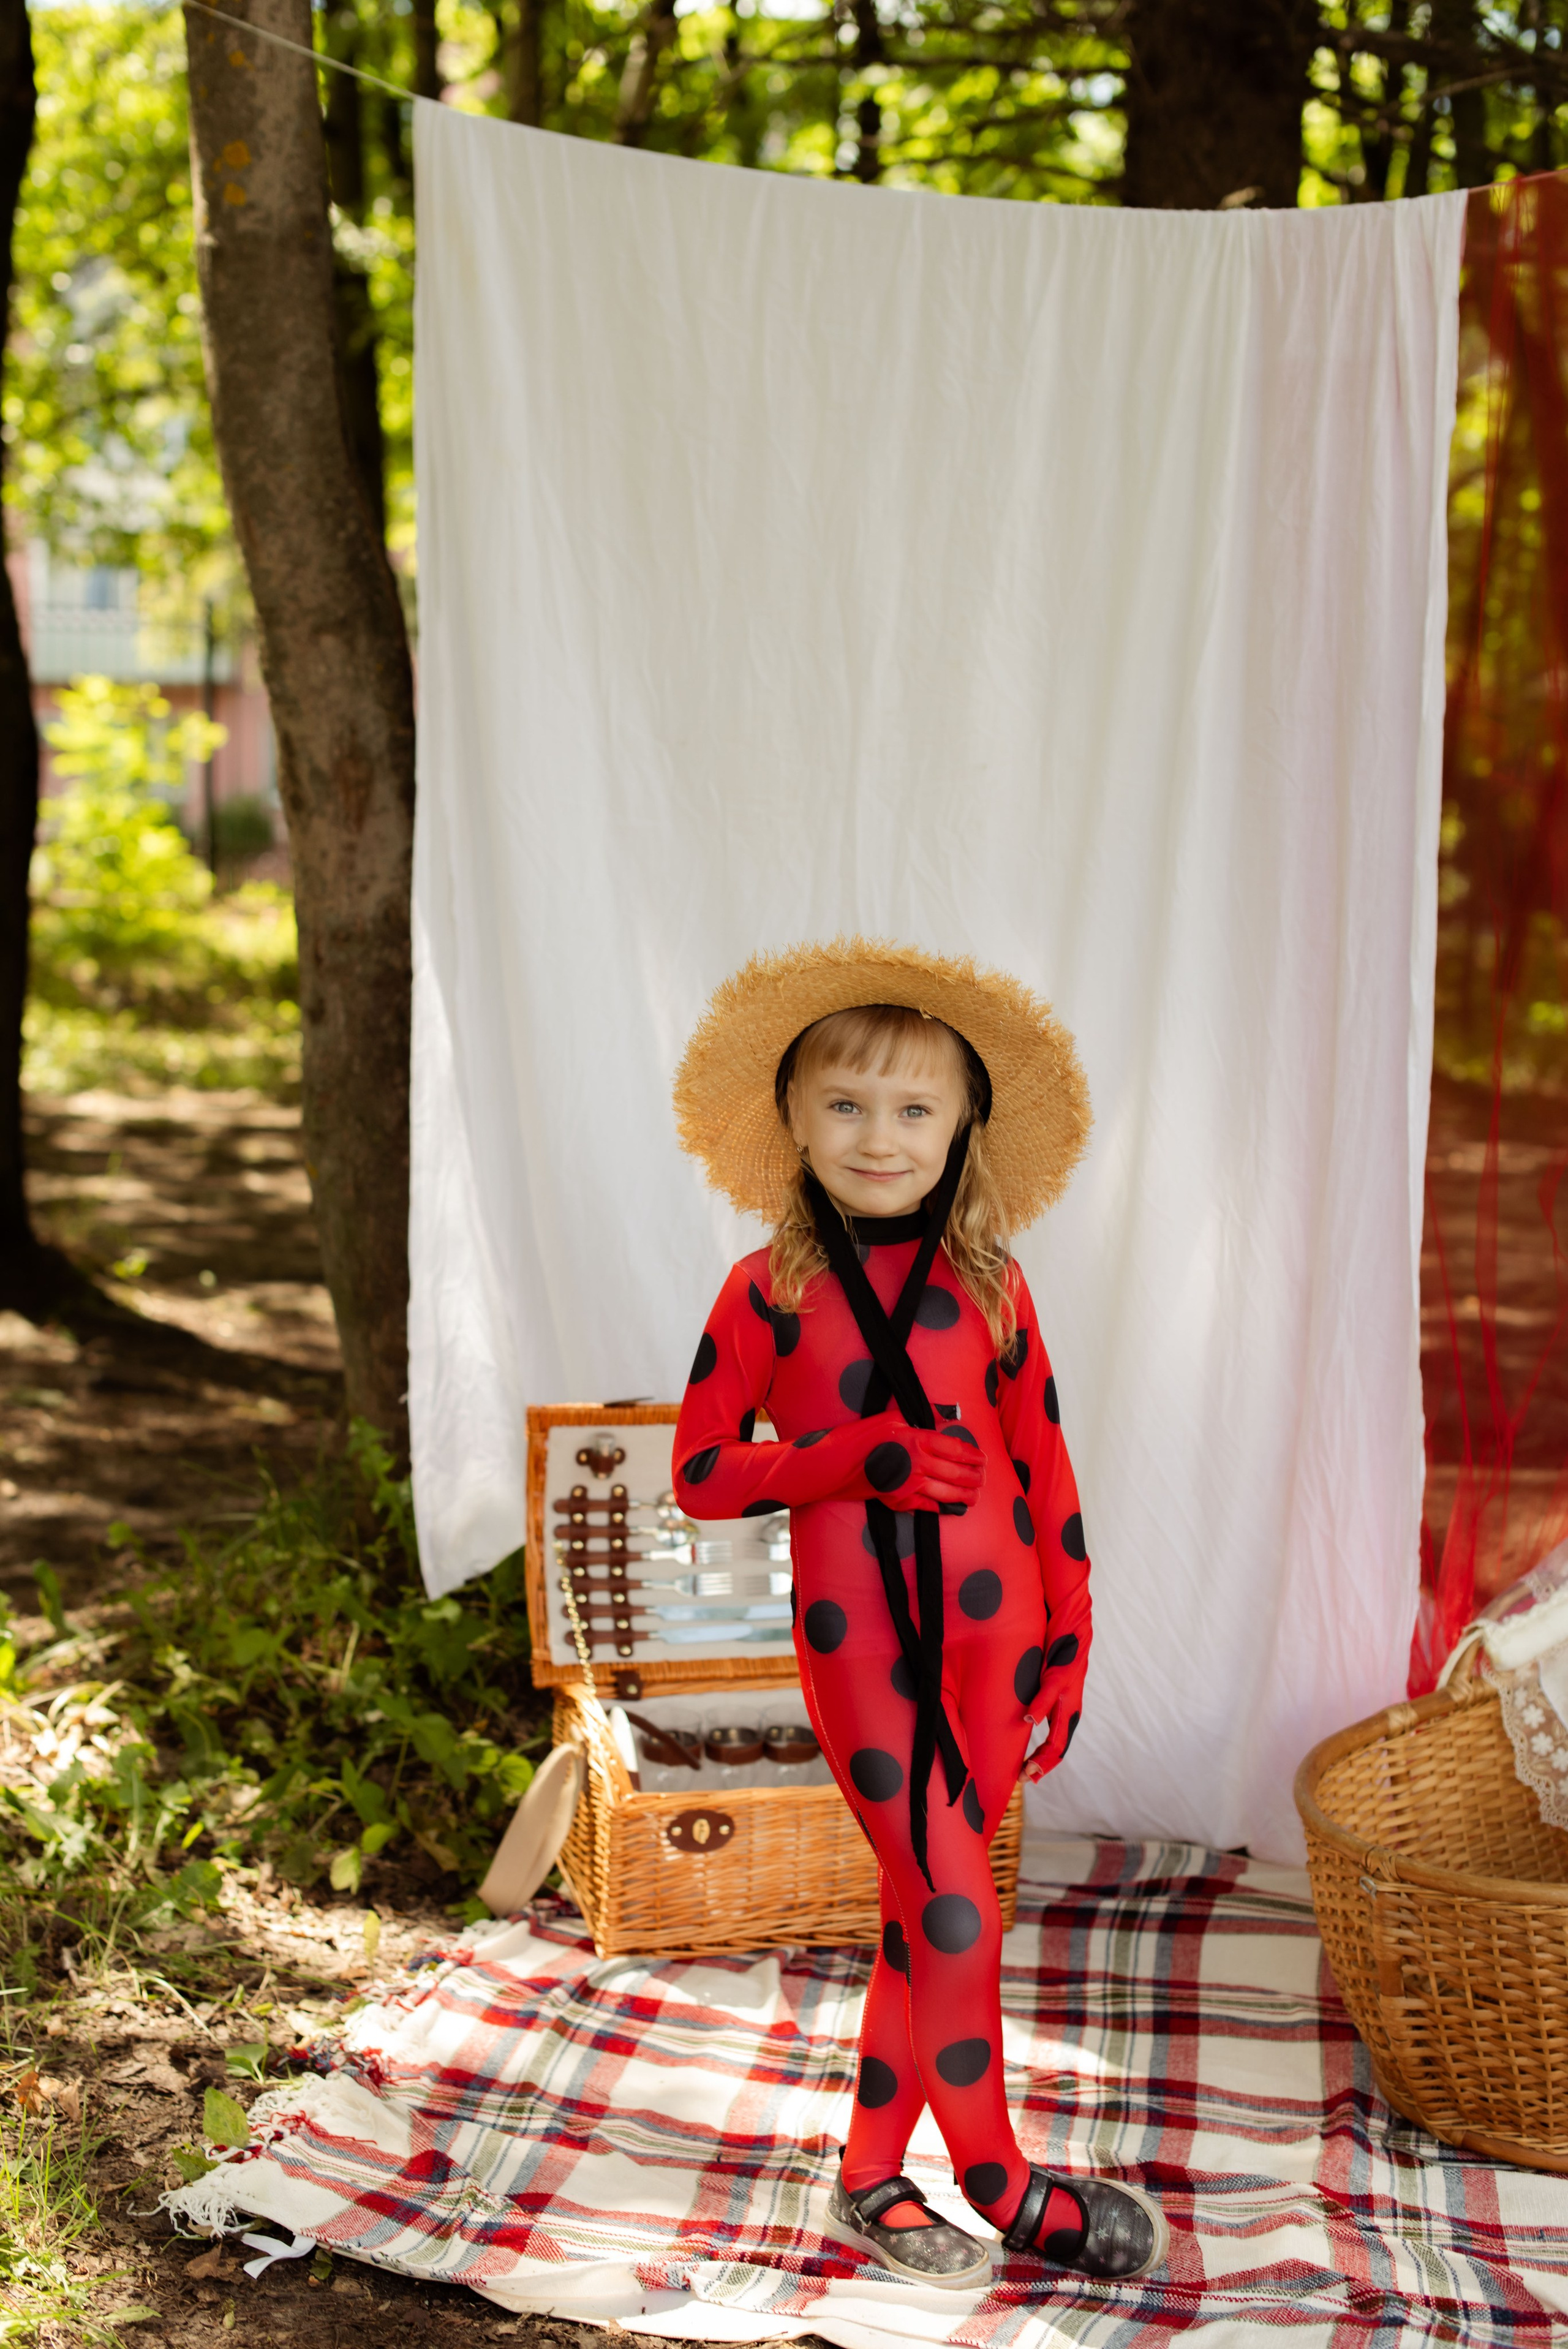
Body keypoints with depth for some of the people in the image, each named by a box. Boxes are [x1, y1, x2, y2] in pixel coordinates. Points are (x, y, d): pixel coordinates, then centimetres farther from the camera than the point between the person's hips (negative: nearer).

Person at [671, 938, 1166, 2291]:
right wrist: (845, 1460, -17)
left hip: (988, 1621, 3)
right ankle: (1005, 2192, 16)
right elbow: (699, 1473, -3)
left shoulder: (987, 1286, 2)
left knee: (925, 1910, 11)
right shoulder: (767, 1292, -4)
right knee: (957, 1913, -4)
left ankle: (872, 2178, 28)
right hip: (856, 1632, -3)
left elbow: (1045, 1470, 8)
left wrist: (1069, 1637, 5)